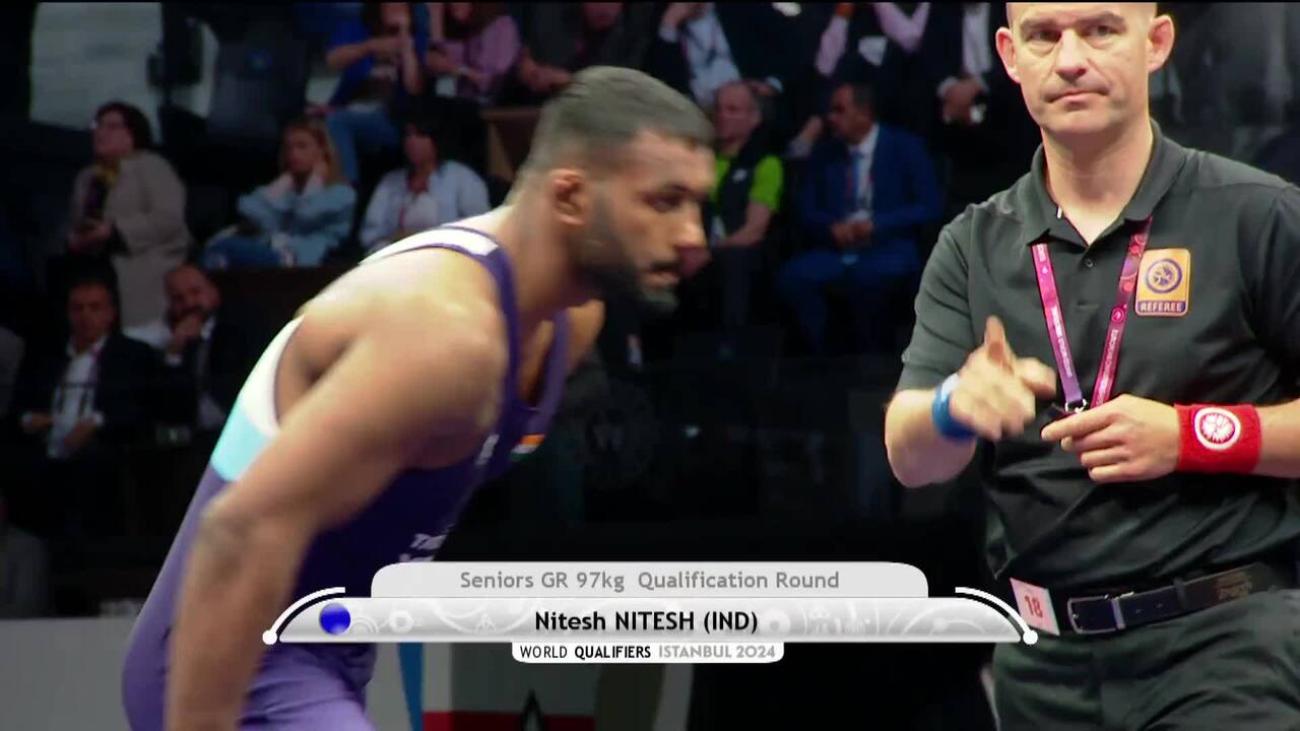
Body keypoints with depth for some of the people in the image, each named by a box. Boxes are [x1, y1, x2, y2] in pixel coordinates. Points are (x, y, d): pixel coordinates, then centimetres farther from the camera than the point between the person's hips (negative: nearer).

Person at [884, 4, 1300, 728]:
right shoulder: (974, 246, 8)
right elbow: (910, 458, -1)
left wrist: (1192, 435, -15)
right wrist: (958, 406, -23)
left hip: (1223, 640, -4)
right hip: (1047, 655, 4)